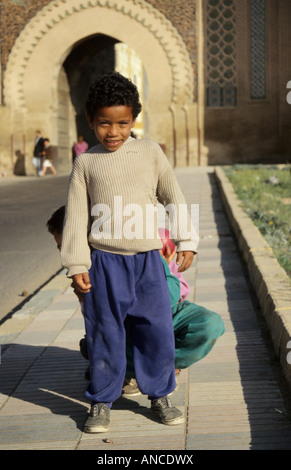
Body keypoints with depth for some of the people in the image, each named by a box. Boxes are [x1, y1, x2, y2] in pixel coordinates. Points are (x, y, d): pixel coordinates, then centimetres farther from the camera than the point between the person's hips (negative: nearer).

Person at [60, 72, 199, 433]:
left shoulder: (150, 152, 4)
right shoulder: (85, 163, 2)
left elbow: (174, 198, 11)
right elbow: (76, 217, 1)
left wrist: (186, 241, 8)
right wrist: (77, 265, -5)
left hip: (147, 259, 1)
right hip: (104, 262, -1)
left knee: (157, 329, 5)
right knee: (104, 333, 4)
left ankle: (159, 396, 23)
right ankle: (101, 402, 19)